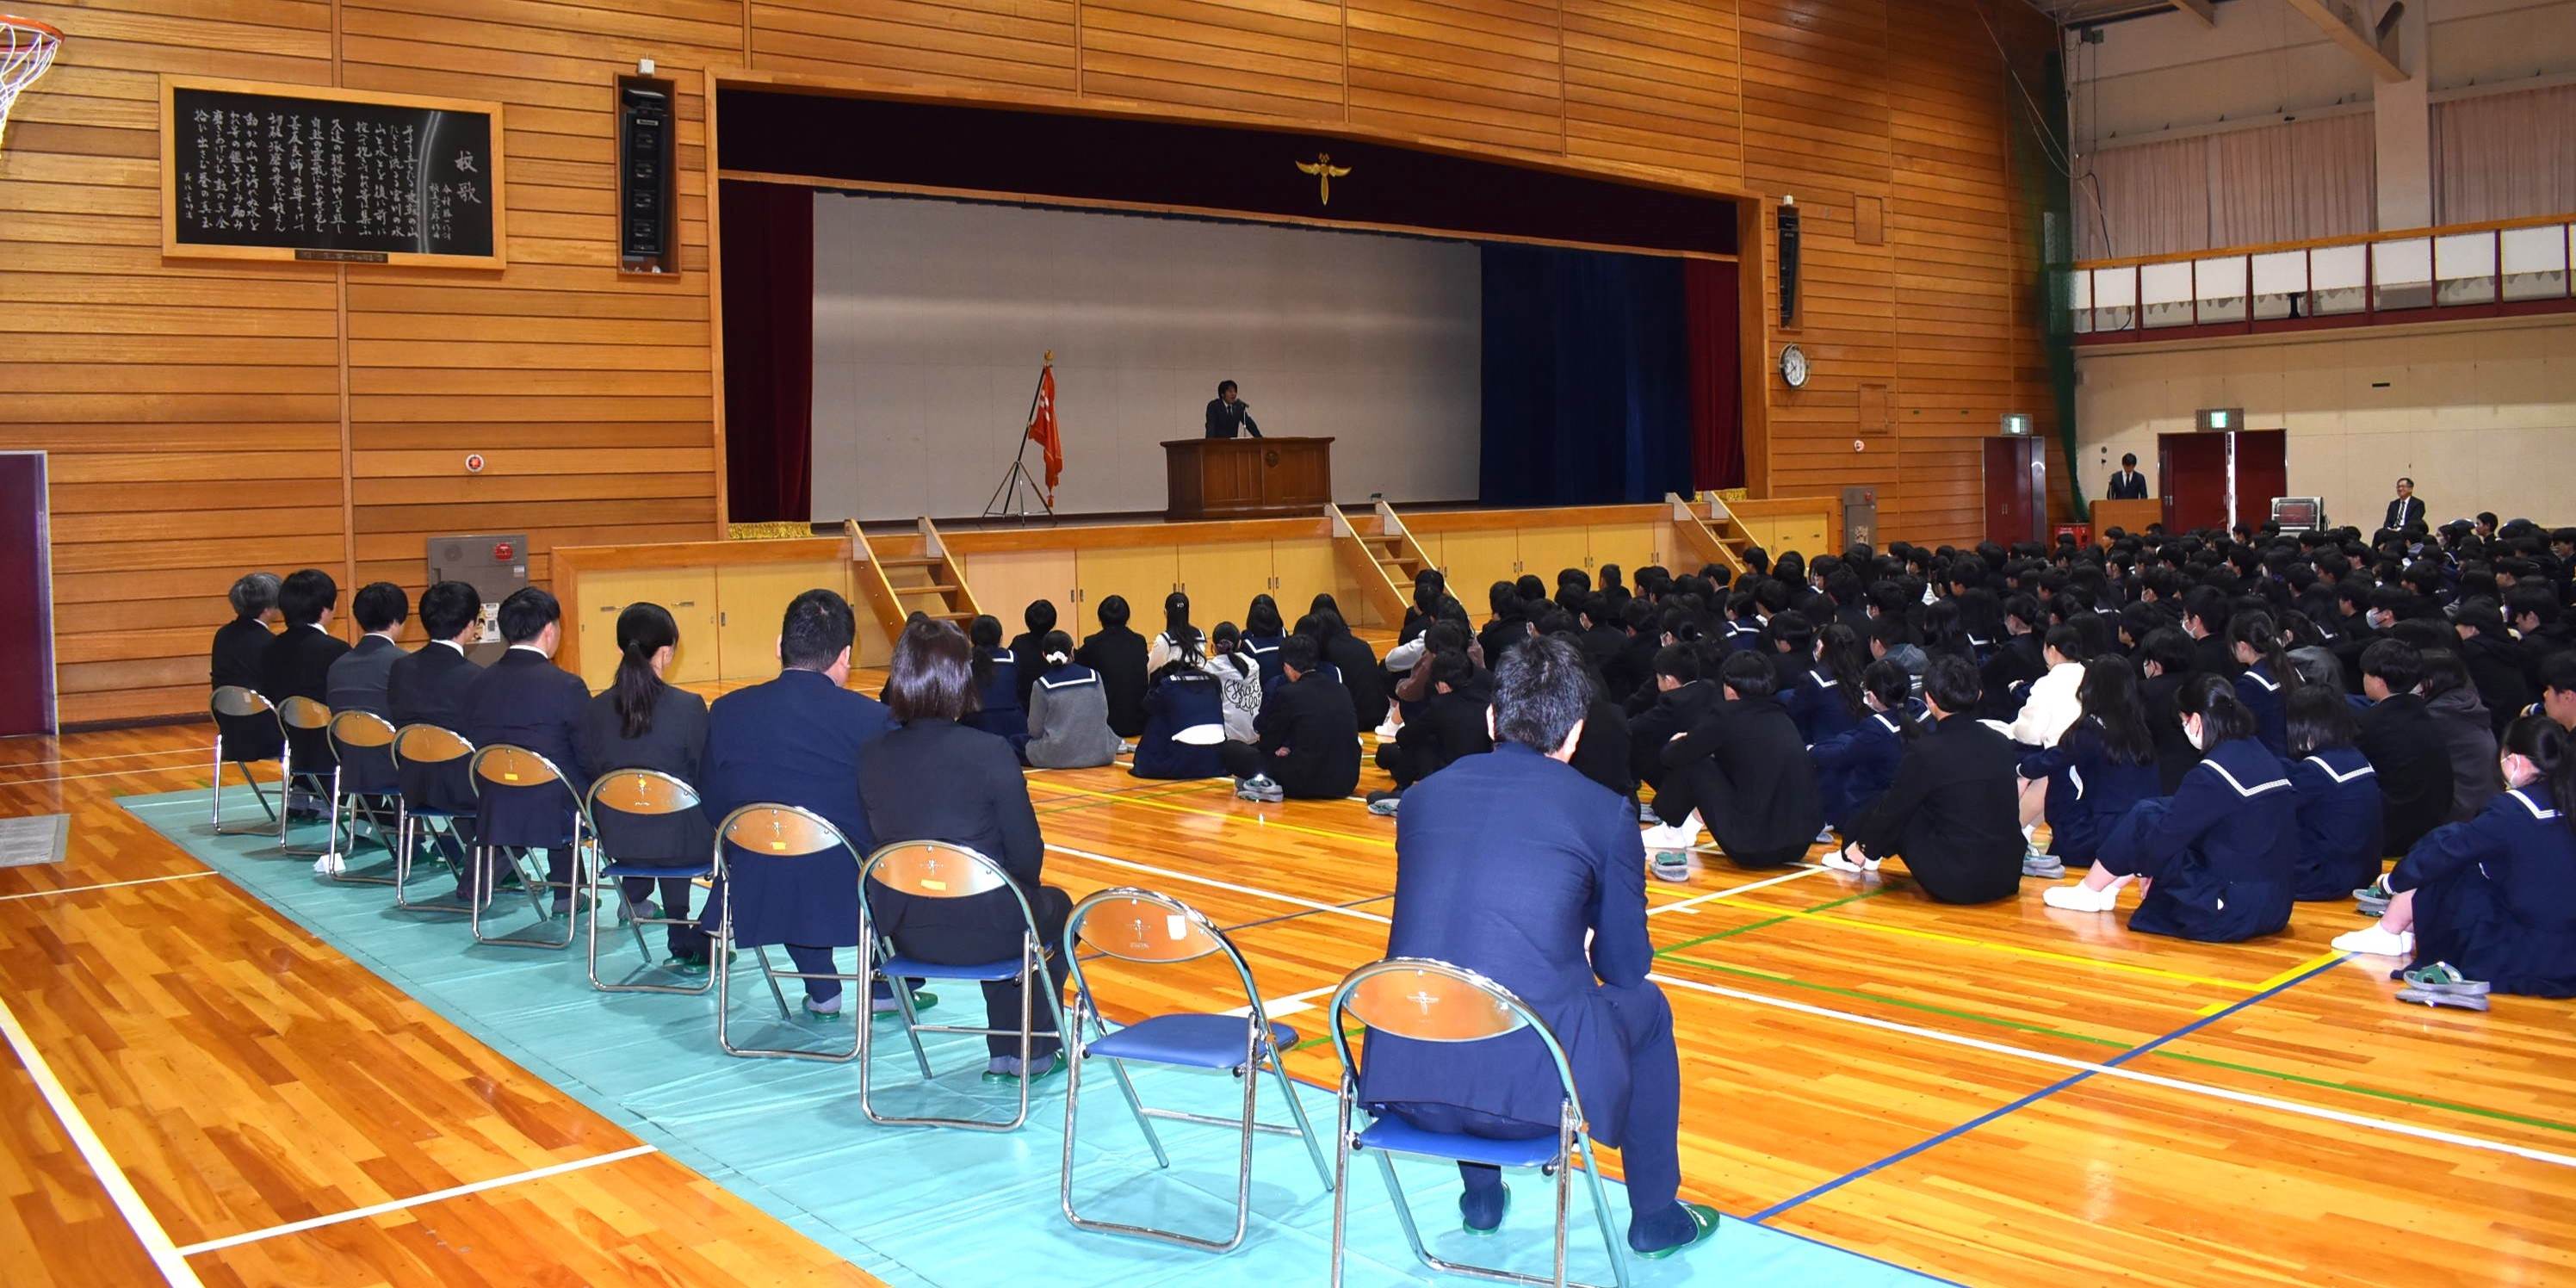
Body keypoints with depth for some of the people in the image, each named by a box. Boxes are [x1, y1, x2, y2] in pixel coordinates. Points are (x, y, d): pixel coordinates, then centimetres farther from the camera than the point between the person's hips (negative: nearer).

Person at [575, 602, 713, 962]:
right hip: (678, 840, -5)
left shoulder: (595, 709, -4)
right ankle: (690, 945, 27)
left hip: (616, 841, 5)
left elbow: (589, 776, 6)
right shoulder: (689, 706, -15)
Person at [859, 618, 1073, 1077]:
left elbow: (880, 840, 8)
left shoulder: (870, 756, -5)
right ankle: (1036, 1051, 35)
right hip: (980, 931, -5)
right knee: (1055, 907, 29)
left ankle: (1005, 1049, 39)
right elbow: (1027, 857, -12)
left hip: (906, 933, 5)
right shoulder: (989, 752, -19)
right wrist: (1025, 885, 10)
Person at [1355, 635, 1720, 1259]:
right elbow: (1626, 966, 12)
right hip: (1531, 1082, -4)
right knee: (1647, 1006, 27)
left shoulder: (1423, 795, 12)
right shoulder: (1604, 812, 1)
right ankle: (1655, 1216, 39)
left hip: (1406, 1079, 4)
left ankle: (1480, 1196, 48)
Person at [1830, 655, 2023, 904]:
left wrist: (1865, 845, 22)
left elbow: (1891, 810, 1)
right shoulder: (2002, 744, 3)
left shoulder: (1926, 752, -13)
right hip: (2009, 879, 6)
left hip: (1954, 884, -6)